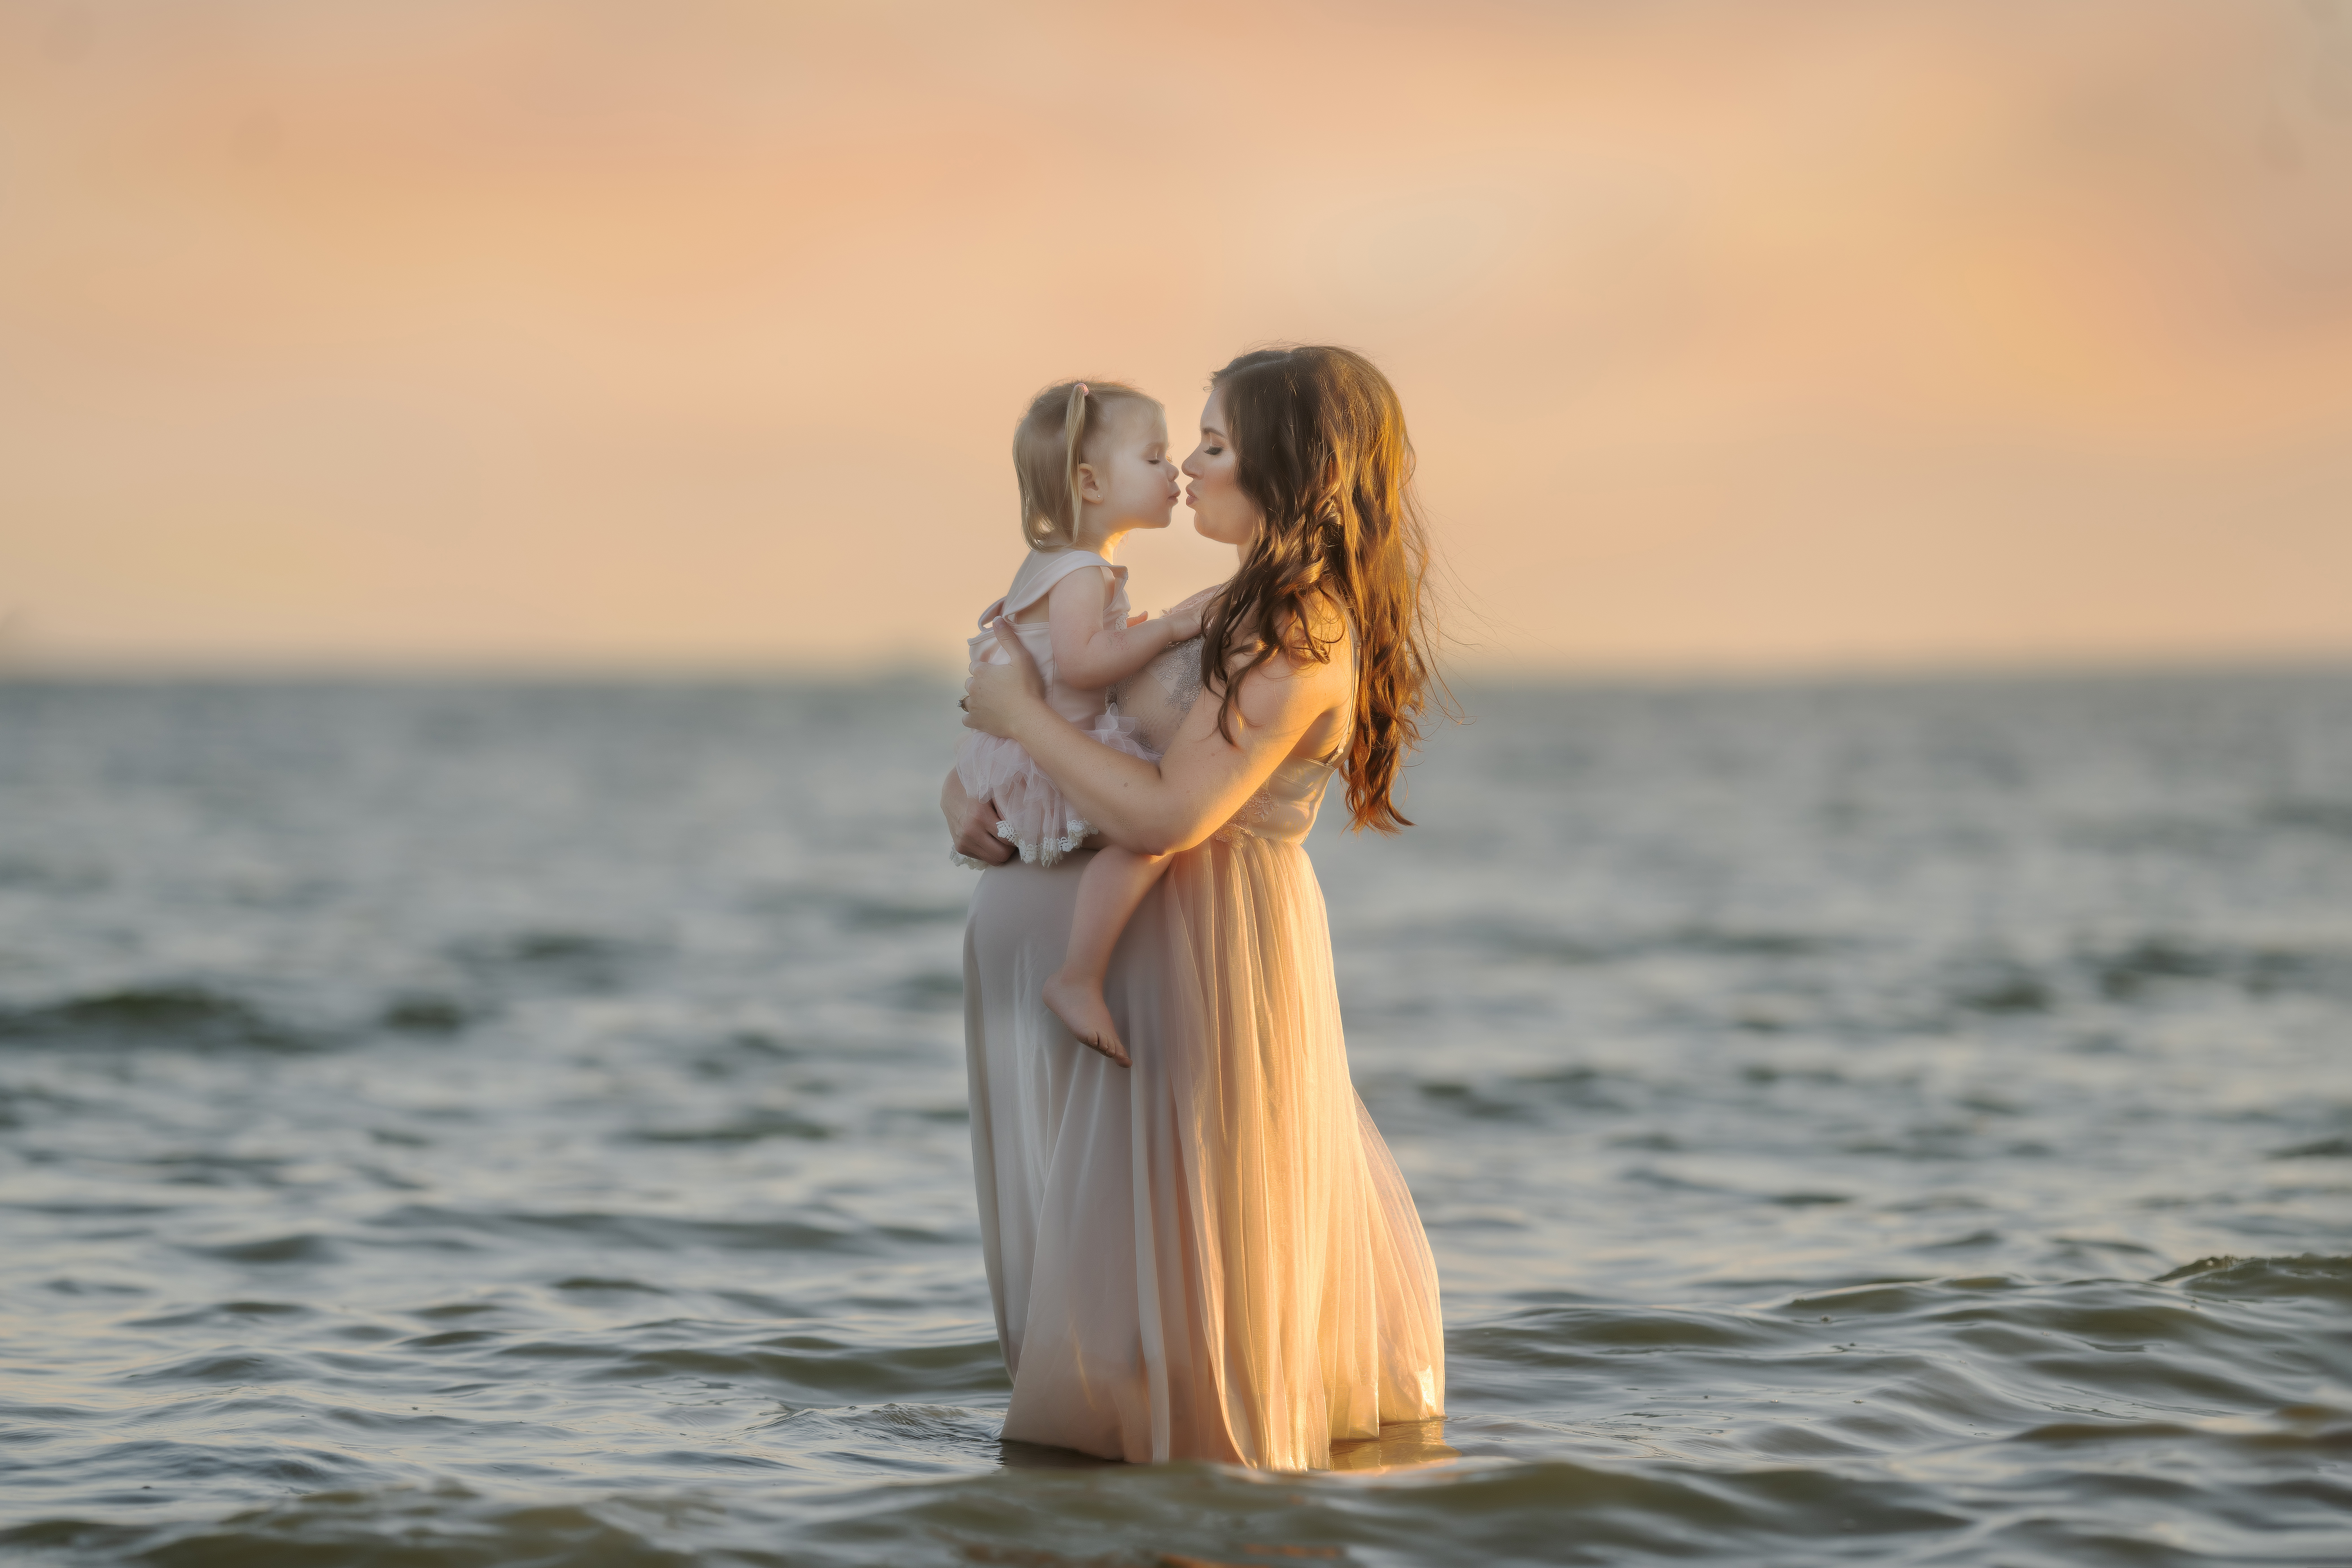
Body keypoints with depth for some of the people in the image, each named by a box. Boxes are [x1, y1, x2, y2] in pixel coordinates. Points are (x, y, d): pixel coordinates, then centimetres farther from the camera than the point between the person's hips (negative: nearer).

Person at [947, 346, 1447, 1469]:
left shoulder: (1302, 635, -20)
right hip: (1176, 942, 10)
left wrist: (1023, 716, -16)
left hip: (1214, 952, -10)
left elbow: (1166, 814, -27)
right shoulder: (1255, 613, 11)